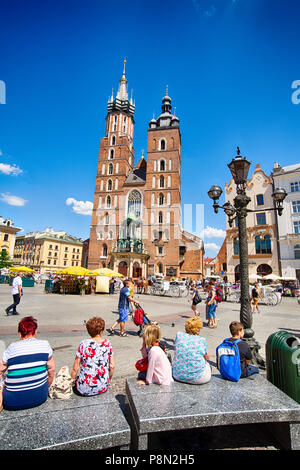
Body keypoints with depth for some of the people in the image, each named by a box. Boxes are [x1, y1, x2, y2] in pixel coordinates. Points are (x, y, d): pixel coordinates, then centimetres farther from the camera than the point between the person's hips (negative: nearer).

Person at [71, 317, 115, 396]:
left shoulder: (83, 344, -13)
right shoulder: (107, 343, -7)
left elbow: (75, 368, -7)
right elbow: (112, 366, 1)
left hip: (85, 389, -3)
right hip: (103, 388, 3)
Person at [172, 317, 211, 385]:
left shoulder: (179, 335, -3)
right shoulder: (202, 340, -11)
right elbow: (207, 357, 7)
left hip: (177, 376, 3)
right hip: (197, 378, -3)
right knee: (208, 366, 27)